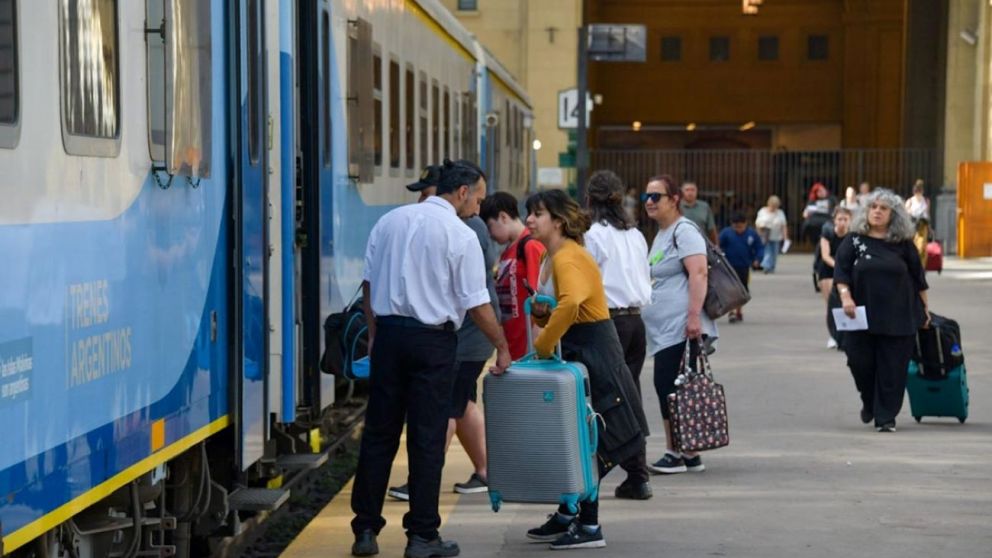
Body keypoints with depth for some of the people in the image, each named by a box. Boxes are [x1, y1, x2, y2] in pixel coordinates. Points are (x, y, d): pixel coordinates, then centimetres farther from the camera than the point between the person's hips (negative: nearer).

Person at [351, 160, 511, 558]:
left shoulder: (389, 221, 9)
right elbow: (476, 303, -7)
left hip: (388, 332, 5)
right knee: (426, 439, 1)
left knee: (379, 433, 9)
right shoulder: (460, 236, -7)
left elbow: (369, 282, 11)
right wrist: (502, 348, 4)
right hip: (431, 339, -5)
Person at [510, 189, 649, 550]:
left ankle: (590, 528, 3)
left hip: (595, 354, -10)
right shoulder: (550, 258, 12)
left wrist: (543, 345, -30)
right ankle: (567, 516, 24)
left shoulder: (568, 257, -19)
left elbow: (570, 304, -39)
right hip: (576, 353, 10)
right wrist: (541, 313, -3)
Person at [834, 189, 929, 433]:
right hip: (862, 315, 0)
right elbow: (841, 271, -2)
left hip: (898, 318, 0)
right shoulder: (854, 241, 4)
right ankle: (869, 403, 28)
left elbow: (918, 278, 12)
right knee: (860, 362, 0)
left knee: (892, 369, -2)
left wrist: (924, 309, 14)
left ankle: (886, 417, 7)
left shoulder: (903, 244, 5)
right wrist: (846, 297, -17)